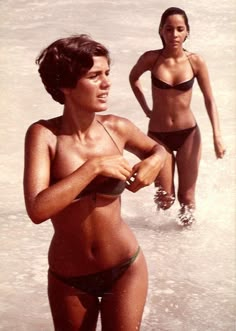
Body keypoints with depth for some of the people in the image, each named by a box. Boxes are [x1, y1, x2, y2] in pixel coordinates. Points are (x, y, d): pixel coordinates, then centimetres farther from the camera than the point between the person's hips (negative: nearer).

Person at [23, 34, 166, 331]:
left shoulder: (117, 128, -9)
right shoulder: (44, 134, -19)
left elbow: (156, 148, 15)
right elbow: (37, 210, -32)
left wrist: (154, 161, -8)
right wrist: (94, 166, -30)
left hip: (125, 268, 1)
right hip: (68, 279, -1)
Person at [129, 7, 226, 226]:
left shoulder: (195, 62, -10)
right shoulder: (151, 59, -13)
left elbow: (209, 100, -2)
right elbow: (133, 78, 10)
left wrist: (217, 135, -10)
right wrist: (146, 108, 7)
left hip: (188, 134, 0)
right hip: (158, 135, 0)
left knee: (187, 196, 4)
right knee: (165, 199, 4)